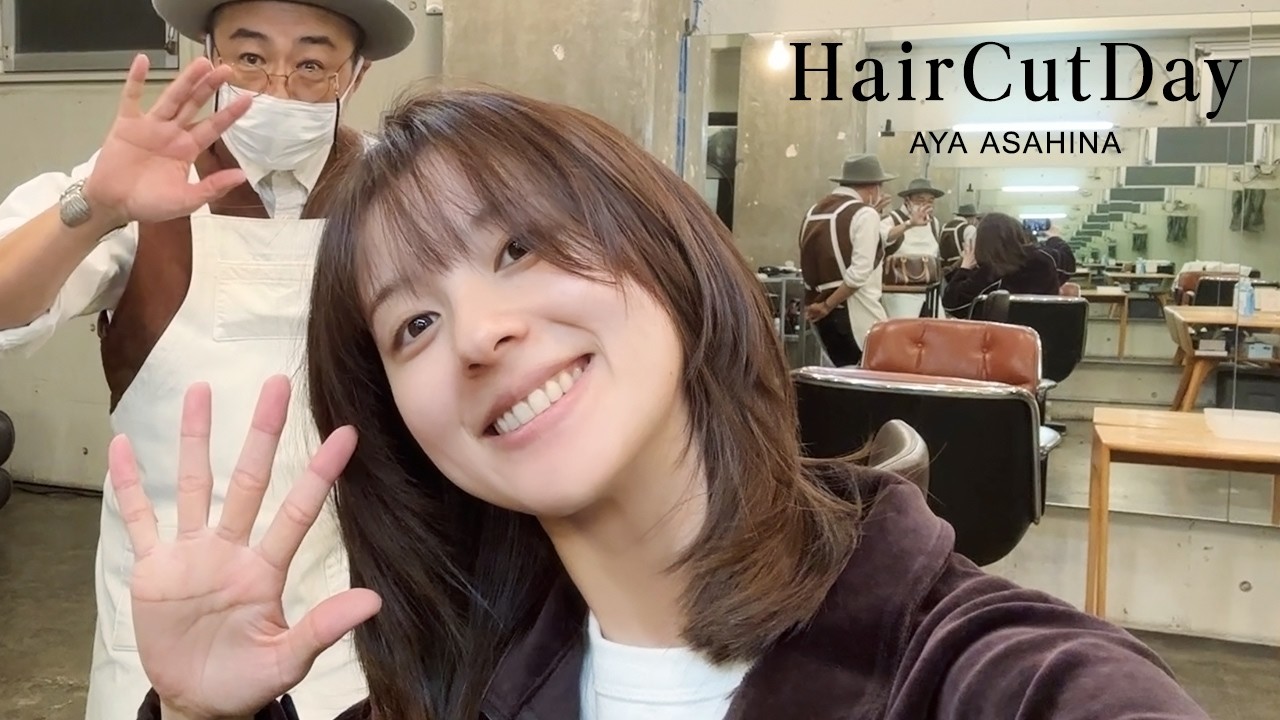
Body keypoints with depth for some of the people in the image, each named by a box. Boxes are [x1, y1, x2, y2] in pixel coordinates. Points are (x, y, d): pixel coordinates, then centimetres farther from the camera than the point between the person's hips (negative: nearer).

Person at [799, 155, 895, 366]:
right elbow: (859, 272, -18)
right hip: (855, 314, -8)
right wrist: (828, 305, -11)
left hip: (818, 314, 8)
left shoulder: (814, 212, 11)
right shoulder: (865, 214, -10)